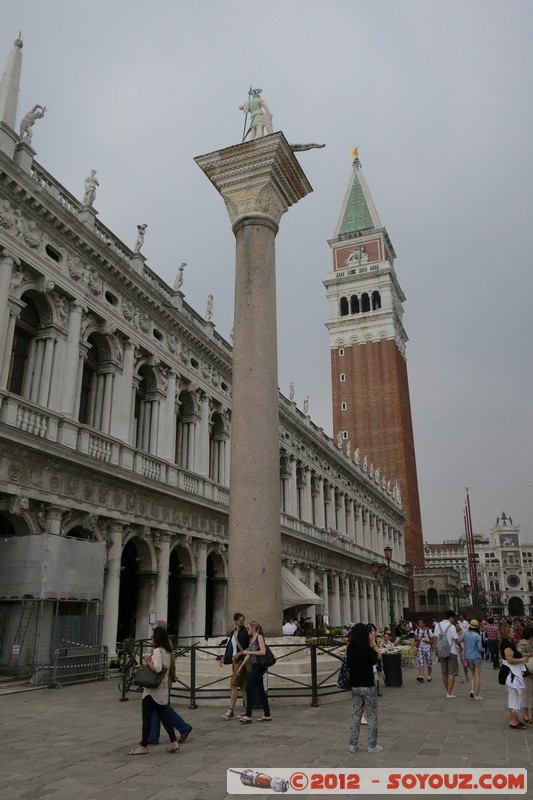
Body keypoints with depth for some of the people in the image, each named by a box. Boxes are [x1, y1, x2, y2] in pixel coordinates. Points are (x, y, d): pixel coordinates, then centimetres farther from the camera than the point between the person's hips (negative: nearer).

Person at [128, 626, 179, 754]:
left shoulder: (157, 651, -18)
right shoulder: (166, 651, 10)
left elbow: (157, 668, -32)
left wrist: (148, 661, -16)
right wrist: (143, 666, 9)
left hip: (153, 689, -9)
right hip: (162, 689, 9)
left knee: (147, 718, 3)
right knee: (163, 716, 14)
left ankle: (143, 746, 11)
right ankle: (174, 743, 13)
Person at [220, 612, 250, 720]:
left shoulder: (245, 632, -7)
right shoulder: (233, 632, 15)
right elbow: (229, 647, 21)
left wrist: (239, 653, -19)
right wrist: (224, 657, 12)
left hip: (241, 660, -8)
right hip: (235, 661, 8)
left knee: (233, 684, -11)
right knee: (242, 685, 10)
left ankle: (231, 711, -8)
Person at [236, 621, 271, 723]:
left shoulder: (259, 637, -9)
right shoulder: (252, 639, 15)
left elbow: (263, 652, -19)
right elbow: (248, 655, 18)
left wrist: (248, 652, -16)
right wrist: (241, 667, 17)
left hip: (259, 666, -8)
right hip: (255, 666, 8)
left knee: (249, 688, -10)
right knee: (260, 690, 9)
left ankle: (248, 716, -7)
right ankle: (267, 715, 14)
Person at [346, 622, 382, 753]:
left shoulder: (350, 648, -3)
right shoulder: (367, 648, -19)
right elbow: (376, 659, -4)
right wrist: (373, 642, 0)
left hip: (354, 686, 5)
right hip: (368, 686, -5)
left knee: (356, 715, 14)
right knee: (371, 716, 9)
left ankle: (353, 744, 18)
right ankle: (372, 745, 15)